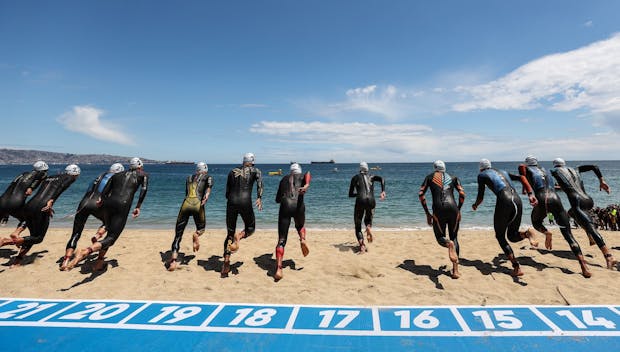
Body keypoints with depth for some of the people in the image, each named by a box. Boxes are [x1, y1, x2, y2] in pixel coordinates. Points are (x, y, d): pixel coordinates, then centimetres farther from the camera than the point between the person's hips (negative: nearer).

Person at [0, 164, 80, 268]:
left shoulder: (49, 178, 26)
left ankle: (17, 260, 17)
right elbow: (59, 188, -10)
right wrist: (51, 202, -19)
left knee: (34, 235, 21)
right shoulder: (69, 178, 7)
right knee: (38, 238, 7)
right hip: (40, 208, -7)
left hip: (28, 206, 7)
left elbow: (41, 193, 20)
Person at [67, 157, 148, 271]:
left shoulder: (117, 175, 26)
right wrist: (138, 207, 2)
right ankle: (87, 251, -31)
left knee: (110, 233, 24)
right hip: (123, 205, -5)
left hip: (108, 203, 5)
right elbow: (144, 189, -1)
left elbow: (104, 192, 16)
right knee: (111, 238, -5)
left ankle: (99, 261, 21)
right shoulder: (143, 175, 17)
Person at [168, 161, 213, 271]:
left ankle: (173, 259, -9)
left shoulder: (189, 178, 27)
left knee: (178, 235, 9)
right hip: (197, 204, -2)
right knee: (201, 228, 23)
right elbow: (209, 184, -7)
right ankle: (196, 234, -12)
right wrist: (207, 194, -22)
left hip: (186, 204, 2)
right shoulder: (208, 177, 17)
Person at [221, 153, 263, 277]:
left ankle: (226, 261, 1)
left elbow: (227, 193, 18)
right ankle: (238, 236, -13)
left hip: (231, 202, 3)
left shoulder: (232, 171, 18)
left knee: (230, 233, 12)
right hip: (245, 203, -3)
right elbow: (259, 181, -11)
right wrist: (259, 198, -15)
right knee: (250, 229, 19)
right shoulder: (255, 170, 11)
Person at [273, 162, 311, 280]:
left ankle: (278, 269, -12)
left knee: (281, 241, 1)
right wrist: (307, 185, -26)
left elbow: (277, 199, 29)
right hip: (298, 206, 0)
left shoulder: (284, 179, 26)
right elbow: (308, 174, -8)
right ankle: (303, 240, 3)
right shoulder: (303, 176, 21)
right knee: (300, 226, 34)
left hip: (285, 207, 0)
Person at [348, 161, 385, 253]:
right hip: (371, 201, 2)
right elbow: (381, 179, -1)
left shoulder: (355, 177, 16)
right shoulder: (371, 176, 20)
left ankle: (362, 245, -11)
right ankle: (369, 227, -9)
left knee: (358, 226, 10)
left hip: (360, 201, -2)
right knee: (368, 219, 27)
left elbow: (350, 194, 17)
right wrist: (383, 191, -4)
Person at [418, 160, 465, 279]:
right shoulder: (453, 177, 20)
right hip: (453, 208, 2)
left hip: (439, 210, -2)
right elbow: (462, 194, 7)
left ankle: (449, 244, -26)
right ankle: (455, 270, 8)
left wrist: (427, 213, 11)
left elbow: (421, 194, 6)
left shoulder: (430, 177, 17)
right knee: (454, 237, 17)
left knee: (440, 238, 13)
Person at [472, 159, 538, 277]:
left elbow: (480, 197, 12)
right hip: (517, 201, 6)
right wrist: (530, 194, 10)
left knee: (500, 237, 9)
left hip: (504, 201, -6)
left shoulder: (482, 175, 14)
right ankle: (526, 234, -15)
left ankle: (516, 267, -5)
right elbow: (522, 178, 16)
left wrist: (475, 205, 32)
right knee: (512, 236, 20)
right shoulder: (503, 172, 30)